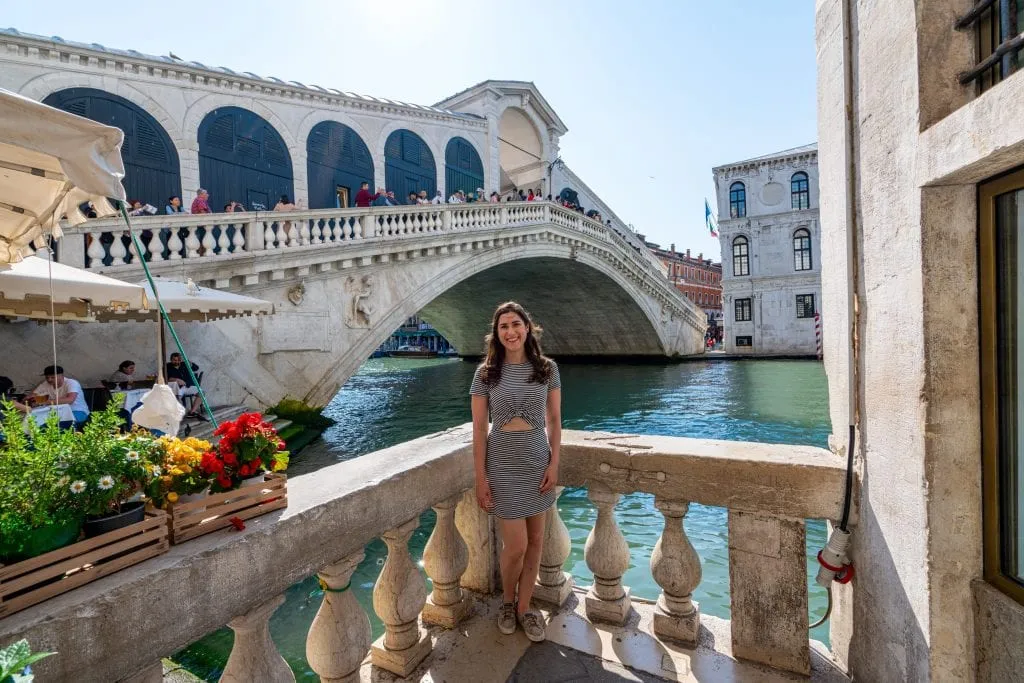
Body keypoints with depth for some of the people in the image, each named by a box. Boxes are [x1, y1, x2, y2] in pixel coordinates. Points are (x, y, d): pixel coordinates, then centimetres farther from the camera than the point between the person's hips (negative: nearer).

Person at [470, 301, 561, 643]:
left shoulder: (547, 368, -3)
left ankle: (523, 608, 33)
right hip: (503, 465, -2)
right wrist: (481, 477, -7)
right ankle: (507, 602, 33)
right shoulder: (486, 373, -8)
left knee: (535, 540, 12)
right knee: (516, 545, 2)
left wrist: (553, 465, -2)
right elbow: (479, 429, -5)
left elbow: (554, 420, 3)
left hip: (538, 463, 3)